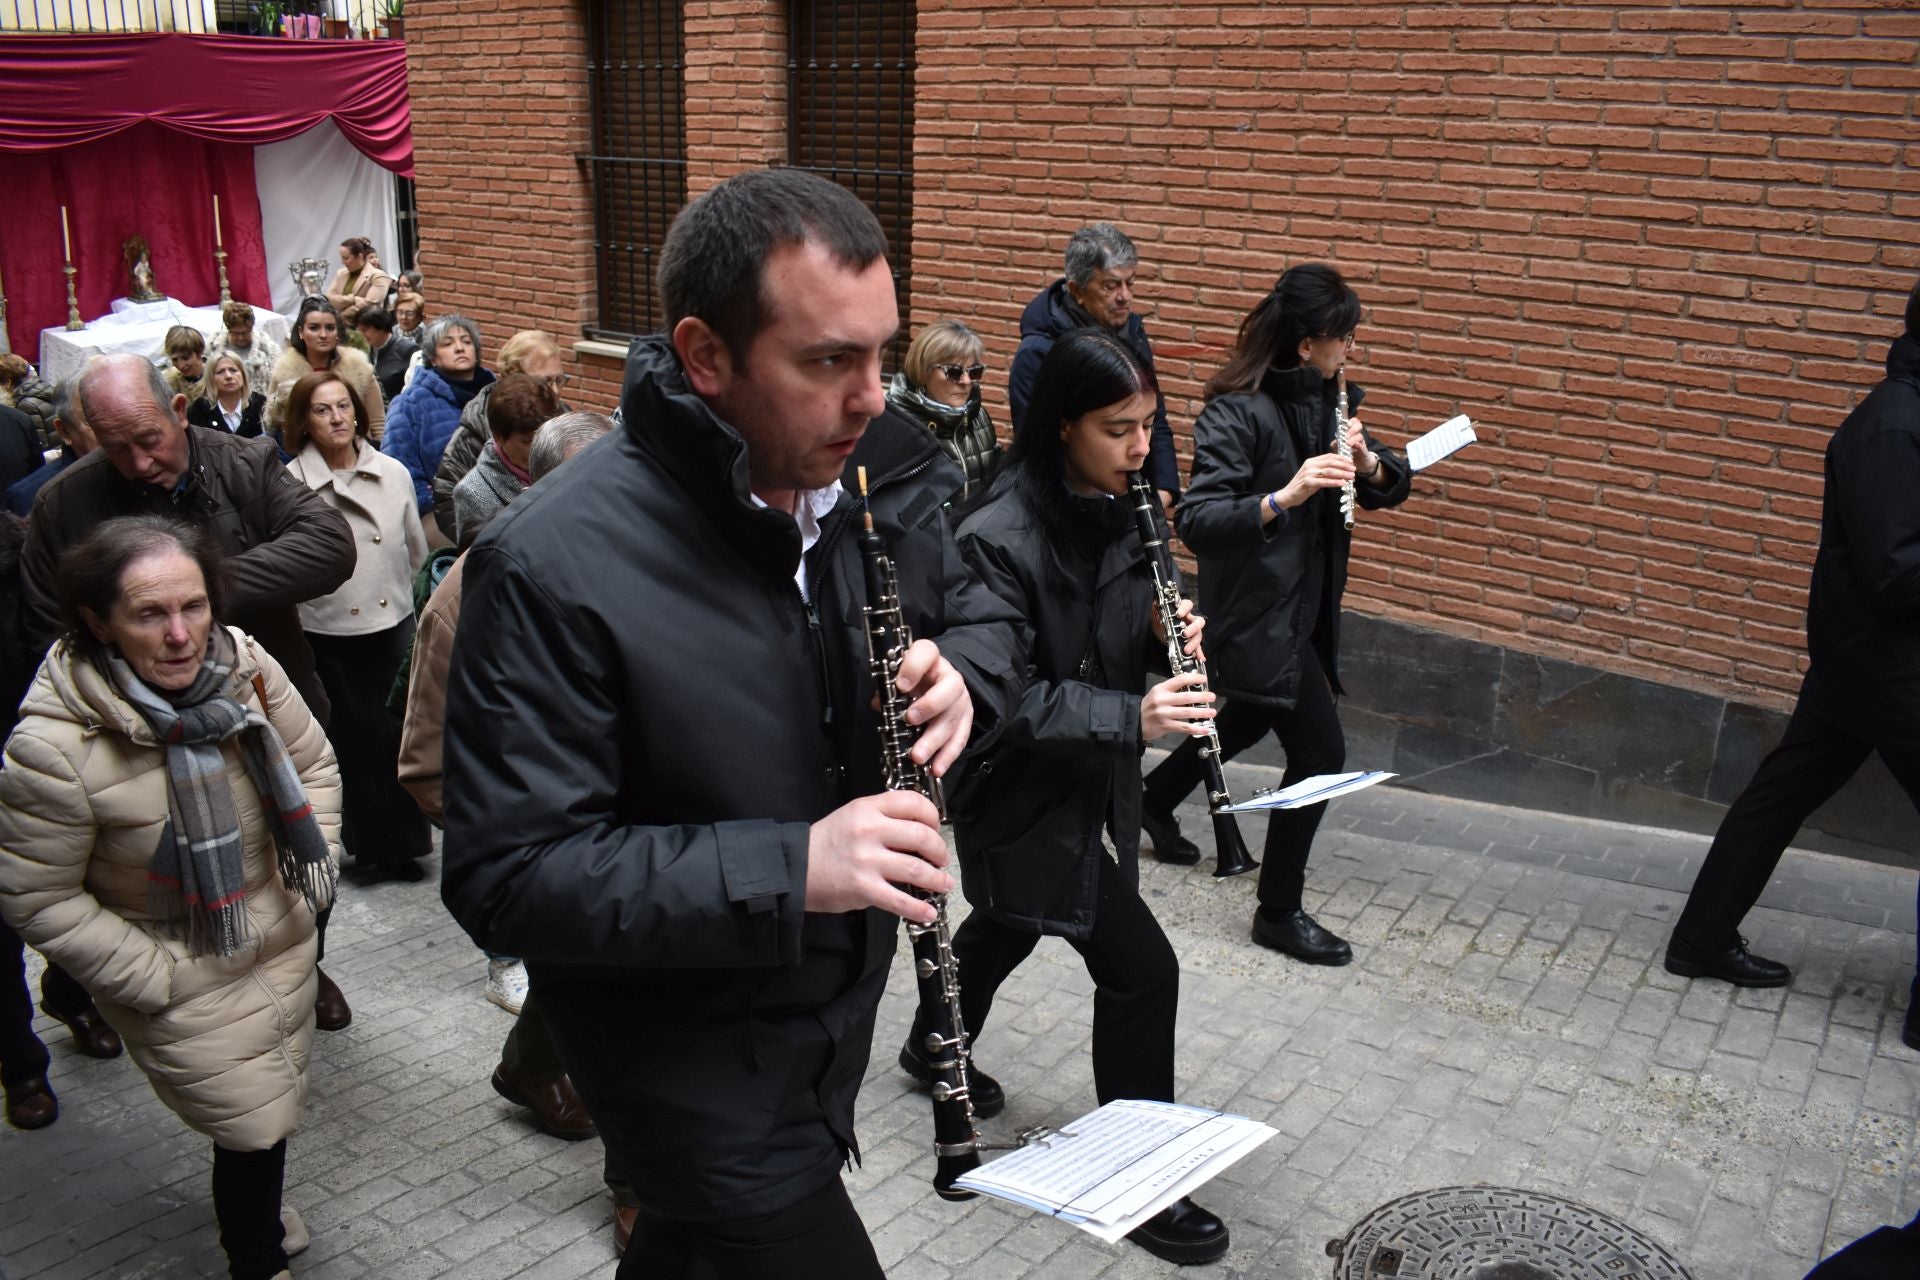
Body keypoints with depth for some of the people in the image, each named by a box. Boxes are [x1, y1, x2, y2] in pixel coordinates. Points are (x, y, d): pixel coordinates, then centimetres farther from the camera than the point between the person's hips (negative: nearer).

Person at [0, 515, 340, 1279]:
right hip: (185, 984, -5)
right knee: (254, 1127, 3)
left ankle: (253, 1209, 56)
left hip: (285, 944, 5)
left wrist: (313, 876, 0)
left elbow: (314, 764, 3)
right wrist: (154, 977, -15)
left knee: (276, 1102, 25)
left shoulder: (245, 667, -15)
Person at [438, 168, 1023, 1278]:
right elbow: (506, 880, -27)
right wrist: (789, 867, -35)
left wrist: (961, 678, -17)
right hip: (687, 1052, -6)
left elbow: (982, 615, 7)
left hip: (844, 999, 6)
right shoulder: (555, 565, -28)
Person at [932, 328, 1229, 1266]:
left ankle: (935, 1046, 56)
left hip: (1089, 777, 8)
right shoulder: (1000, 539, -25)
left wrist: (1167, 633, -11)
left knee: (1010, 923, 28)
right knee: (1140, 967, -8)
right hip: (1020, 788, -8)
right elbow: (1003, 698, -26)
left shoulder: (1118, 512, -1)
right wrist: (1132, 718, -34)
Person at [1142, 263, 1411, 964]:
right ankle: (1279, 911, 9)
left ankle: (1154, 800, 51)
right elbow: (1197, 524, -28)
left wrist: (1367, 462, -14)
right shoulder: (1236, 414, -21)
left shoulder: (1329, 399, 4)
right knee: (1321, 748, -7)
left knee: (1250, 718, 25)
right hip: (1255, 610, -9)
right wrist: (1283, 496, -41)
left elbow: (1391, 486, 9)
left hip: (1303, 602, 9)